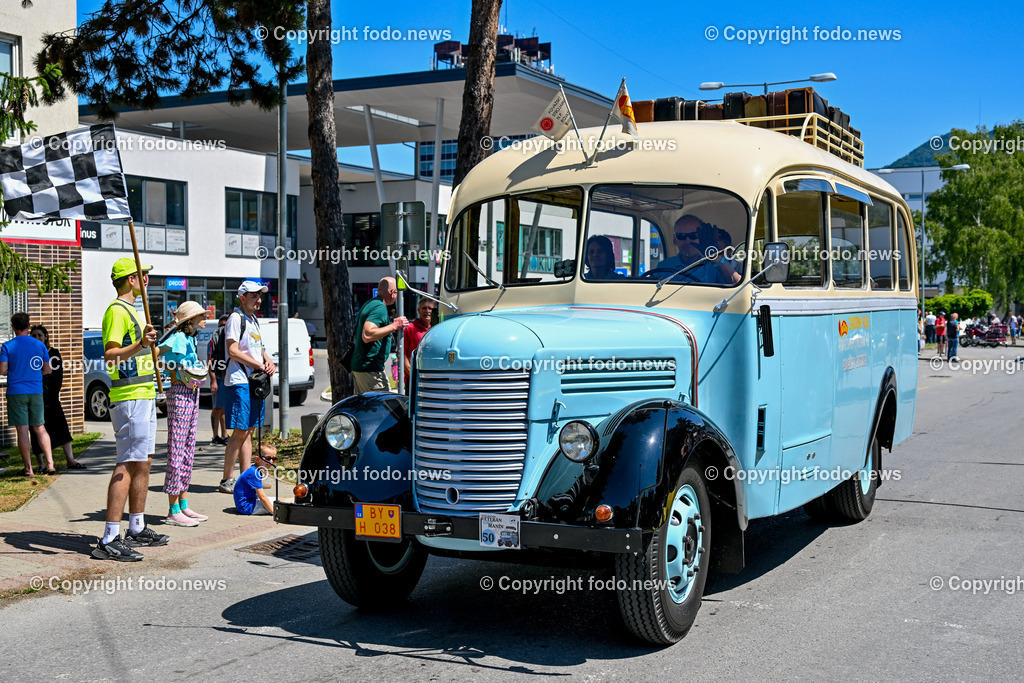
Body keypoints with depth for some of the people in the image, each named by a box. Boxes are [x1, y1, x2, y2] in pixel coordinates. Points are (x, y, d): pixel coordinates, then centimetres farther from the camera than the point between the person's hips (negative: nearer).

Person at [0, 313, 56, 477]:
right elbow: (47, 370, 6)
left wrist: (14, 370, 12)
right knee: (40, 428, 11)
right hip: (36, 392, 3)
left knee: (22, 430, 1)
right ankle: (50, 464, 3)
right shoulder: (40, 345, 4)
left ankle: (28, 469, 2)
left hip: (16, 392, -3)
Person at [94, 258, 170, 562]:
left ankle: (137, 530, 23)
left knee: (143, 463, 14)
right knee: (127, 465, -14)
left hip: (144, 396, 11)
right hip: (130, 398, -11)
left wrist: (146, 341, 45)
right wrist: (139, 345, -36)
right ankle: (109, 540, -15)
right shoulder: (117, 310, -12)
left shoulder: (131, 310, 20)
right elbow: (110, 355, -22)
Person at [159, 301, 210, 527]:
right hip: (179, 395, -10)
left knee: (188, 451, 12)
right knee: (177, 452, -6)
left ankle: (184, 506, 19)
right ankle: (173, 511, -1)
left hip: (192, 396, 10)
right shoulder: (178, 339, -12)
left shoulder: (191, 339, 16)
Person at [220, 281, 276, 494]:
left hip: (255, 381, 9)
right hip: (239, 382, -9)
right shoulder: (236, 318, -8)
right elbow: (233, 351, -16)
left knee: (249, 431, 9)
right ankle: (226, 480, -2)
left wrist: (269, 362, 5)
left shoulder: (254, 320, 19)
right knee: (240, 432, -8)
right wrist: (260, 365, -14)